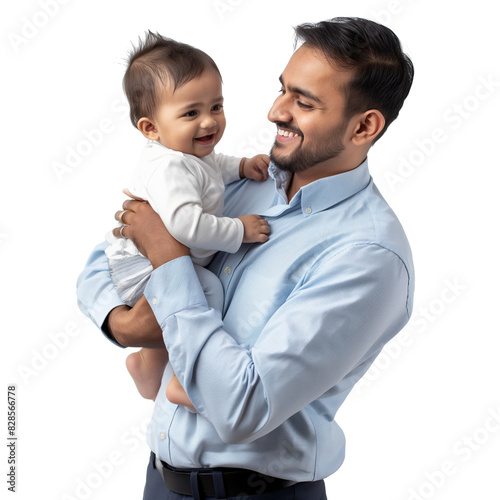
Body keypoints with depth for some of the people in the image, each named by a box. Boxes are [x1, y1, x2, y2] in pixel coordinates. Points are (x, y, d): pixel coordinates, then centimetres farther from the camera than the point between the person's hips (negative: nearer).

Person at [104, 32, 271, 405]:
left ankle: (149, 363, 49)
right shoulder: (168, 167, -30)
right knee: (206, 289, -32)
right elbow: (183, 223, -44)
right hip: (141, 270, -11)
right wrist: (239, 230, -32)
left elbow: (210, 168, 29)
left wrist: (241, 166, 10)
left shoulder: (191, 151, 4)